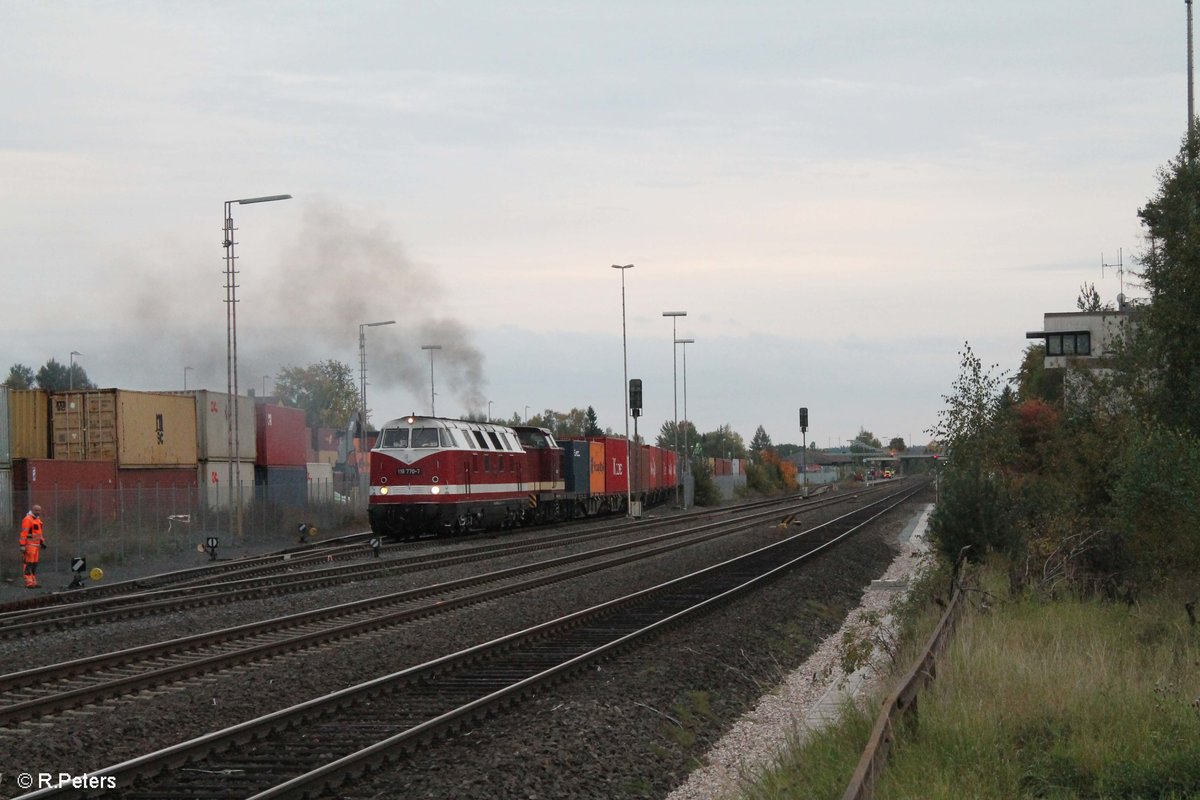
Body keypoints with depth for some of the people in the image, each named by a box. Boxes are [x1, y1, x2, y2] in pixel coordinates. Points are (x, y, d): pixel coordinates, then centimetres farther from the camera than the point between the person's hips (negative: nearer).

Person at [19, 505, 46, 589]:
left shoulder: (38, 519, 18)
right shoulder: (27, 519, -12)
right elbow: (24, 533, -18)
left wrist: (42, 542, 20)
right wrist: (22, 545, -22)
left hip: (36, 545, 9)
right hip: (30, 545, -9)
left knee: (35, 564, 11)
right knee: (29, 563, -9)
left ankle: (34, 582, 15)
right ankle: (28, 583, -9)